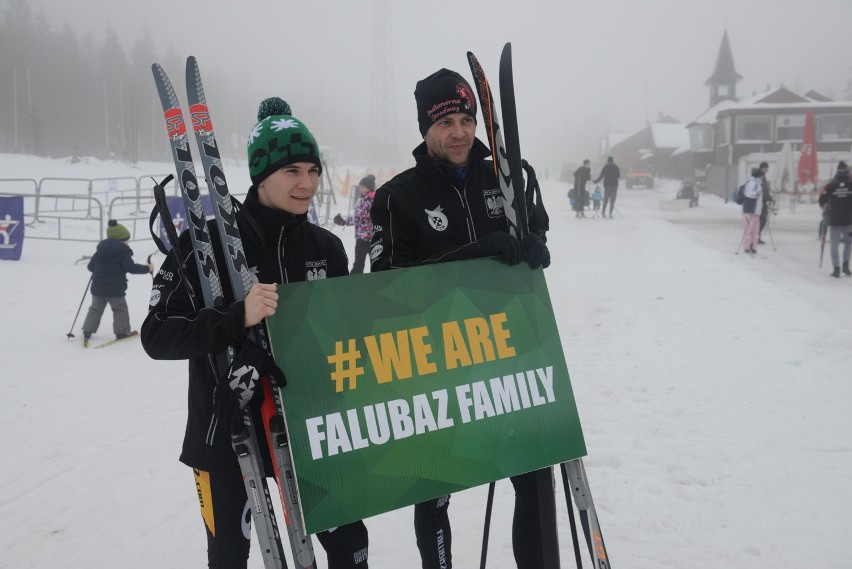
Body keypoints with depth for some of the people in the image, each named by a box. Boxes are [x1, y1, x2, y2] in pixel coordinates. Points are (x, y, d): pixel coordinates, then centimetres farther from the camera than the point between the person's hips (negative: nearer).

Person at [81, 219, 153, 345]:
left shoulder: (101, 249, 9)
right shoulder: (123, 251, -9)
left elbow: (91, 266, 13)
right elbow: (131, 267, -16)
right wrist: (147, 268, -7)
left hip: (97, 287, 5)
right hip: (115, 289, -5)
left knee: (96, 309, 16)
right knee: (120, 309, 9)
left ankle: (87, 331, 12)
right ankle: (122, 331, 10)